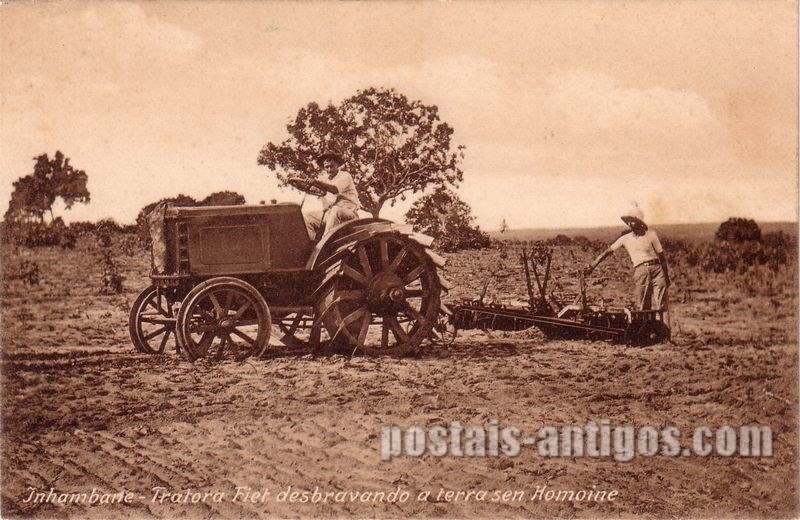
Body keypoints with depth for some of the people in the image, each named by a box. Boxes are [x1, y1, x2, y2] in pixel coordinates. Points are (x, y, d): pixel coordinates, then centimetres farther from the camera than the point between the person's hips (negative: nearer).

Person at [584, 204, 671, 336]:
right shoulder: (626, 238, 11)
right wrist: (592, 266, 2)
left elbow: (661, 256, 9)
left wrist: (666, 276, 7)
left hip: (656, 269, -2)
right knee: (641, 306, -3)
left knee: (660, 305, -8)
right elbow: (608, 251, 10)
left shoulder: (651, 234, 6)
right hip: (640, 271, 2)